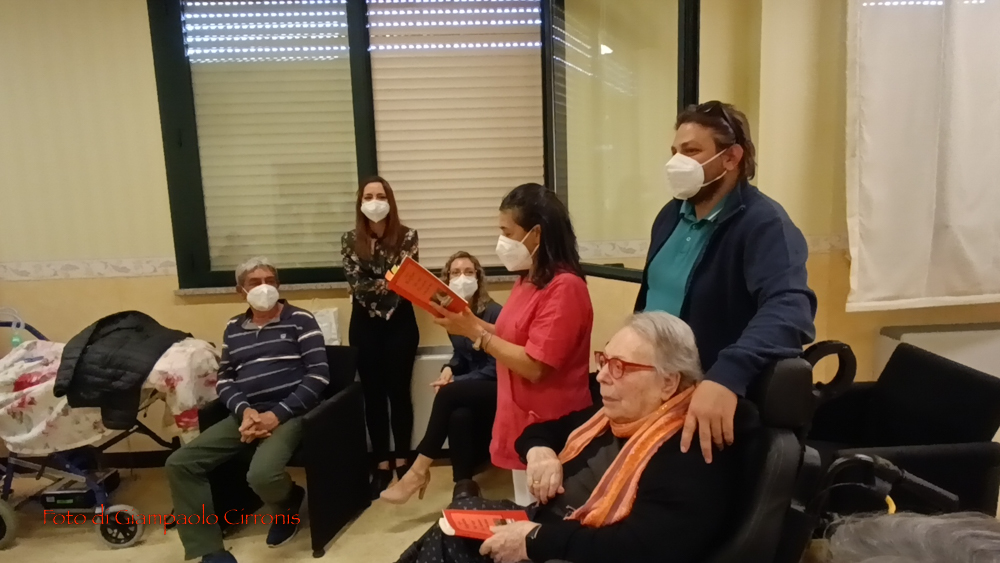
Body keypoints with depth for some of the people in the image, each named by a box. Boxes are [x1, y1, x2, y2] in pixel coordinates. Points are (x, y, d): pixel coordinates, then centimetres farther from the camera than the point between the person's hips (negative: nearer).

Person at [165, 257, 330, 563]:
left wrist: (277, 414, -16)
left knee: (261, 475, -32)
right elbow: (224, 379, 15)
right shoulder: (233, 328, 16)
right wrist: (244, 410, -7)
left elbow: (318, 375, -7)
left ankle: (290, 501, 6)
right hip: (246, 414, 6)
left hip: (288, 413, -6)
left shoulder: (300, 319, 0)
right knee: (179, 464, -9)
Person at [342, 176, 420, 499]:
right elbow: (356, 284, -9)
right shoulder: (350, 240, 1)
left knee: (399, 392, 6)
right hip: (365, 325, 1)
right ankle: (382, 464, 18)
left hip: (400, 322, -1)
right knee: (374, 394, 7)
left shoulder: (407, 237, -2)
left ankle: (402, 461, 20)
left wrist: (375, 285, -23)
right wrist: (388, 283, -20)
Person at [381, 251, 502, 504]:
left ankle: (418, 471, -23)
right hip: (469, 390, 5)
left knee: (447, 395, -32)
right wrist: (449, 369, -3)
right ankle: (464, 484, -24)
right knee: (458, 415, -33)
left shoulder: (493, 313, -14)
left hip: (496, 389, -5)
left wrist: (454, 383, -20)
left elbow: (495, 368, -16)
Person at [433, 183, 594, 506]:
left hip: (548, 430, -9)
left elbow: (534, 366, -24)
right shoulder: (528, 280, 9)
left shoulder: (564, 287, -21)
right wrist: (471, 323, -1)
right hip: (522, 420, 9)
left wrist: (475, 333, -18)